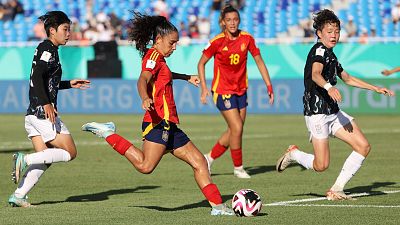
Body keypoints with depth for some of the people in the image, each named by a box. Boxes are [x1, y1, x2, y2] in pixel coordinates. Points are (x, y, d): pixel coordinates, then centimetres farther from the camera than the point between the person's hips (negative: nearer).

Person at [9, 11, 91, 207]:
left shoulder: (45, 49, 21)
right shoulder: (48, 49, -9)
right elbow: (37, 77, -23)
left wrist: (69, 84, 32)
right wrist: (46, 104, -30)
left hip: (33, 114, 10)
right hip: (44, 112, -10)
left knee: (44, 159, 9)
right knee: (69, 152, -4)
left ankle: (18, 196, 2)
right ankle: (25, 160, -14)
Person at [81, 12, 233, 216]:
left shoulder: (159, 59, 24)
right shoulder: (153, 55, -6)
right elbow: (143, 80, -25)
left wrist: (186, 77, 62)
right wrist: (145, 98, -45)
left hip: (169, 126, 10)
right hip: (158, 122, -10)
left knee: (199, 162, 8)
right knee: (145, 166, -24)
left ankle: (218, 206, 9)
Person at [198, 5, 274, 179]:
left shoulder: (246, 39, -4)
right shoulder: (217, 42, -14)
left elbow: (259, 61, 6)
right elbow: (201, 63, -2)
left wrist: (269, 85, 2)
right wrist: (204, 88, -9)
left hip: (241, 90, 5)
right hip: (223, 91, -5)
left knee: (234, 131, 7)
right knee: (237, 128, -12)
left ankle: (209, 158, 26)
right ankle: (238, 168, 3)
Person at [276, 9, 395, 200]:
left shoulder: (330, 55, 19)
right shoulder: (319, 50, -10)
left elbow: (347, 78, 34)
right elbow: (315, 74, -30)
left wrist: (376, 89, 35)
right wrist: (329, 87, -50)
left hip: (333, 112, 9)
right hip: (317, 112, -9)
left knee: (363, 147, -1)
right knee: (321, 165, -13)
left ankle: (336, 189, 4)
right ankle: (293, 154, 18)